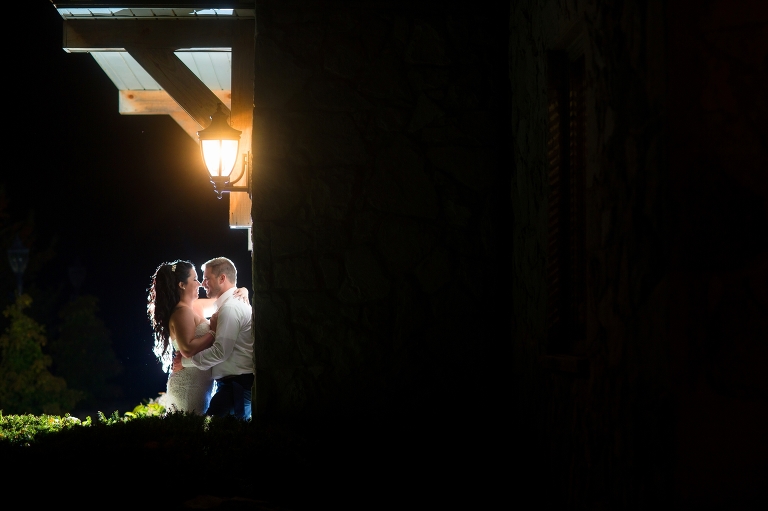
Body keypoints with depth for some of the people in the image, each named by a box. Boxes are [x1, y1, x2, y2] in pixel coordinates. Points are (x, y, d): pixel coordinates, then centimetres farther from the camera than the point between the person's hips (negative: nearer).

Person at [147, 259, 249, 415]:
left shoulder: (194, 307, 13)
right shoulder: (182, 312, -14)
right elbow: (188, 349, -26)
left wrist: (242, 292, 8)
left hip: (200, 383, 9)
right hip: (190, 385, -9)